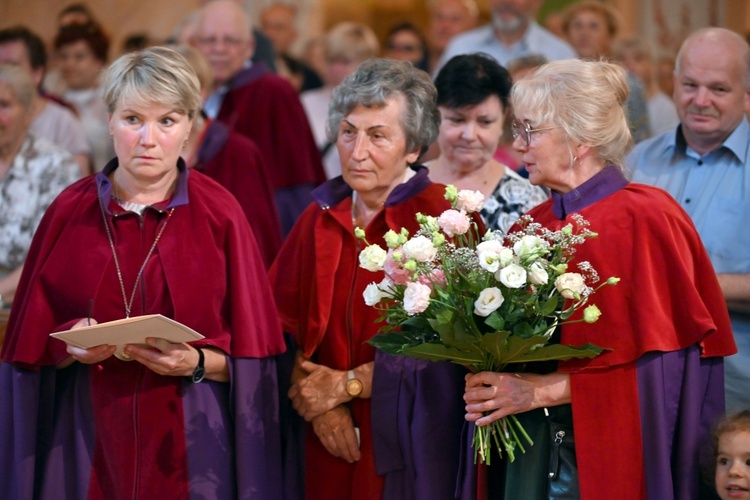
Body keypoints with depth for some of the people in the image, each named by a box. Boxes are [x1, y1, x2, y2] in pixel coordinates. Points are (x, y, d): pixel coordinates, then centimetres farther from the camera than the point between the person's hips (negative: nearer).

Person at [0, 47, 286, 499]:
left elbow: (247, 357, -1)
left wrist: (197, 363, -19)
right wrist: (72, 347, -15)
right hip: (88, 450, 1)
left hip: (190, 450, -1)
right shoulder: (70, 212, 2)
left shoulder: (219, 214, -2)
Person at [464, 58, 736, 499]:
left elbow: (648, 357, -16)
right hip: (540, 457, 6)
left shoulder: (643, 220, -11)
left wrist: (541, 390, -17)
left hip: (614, 455, -6)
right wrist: (497, 386, -7)